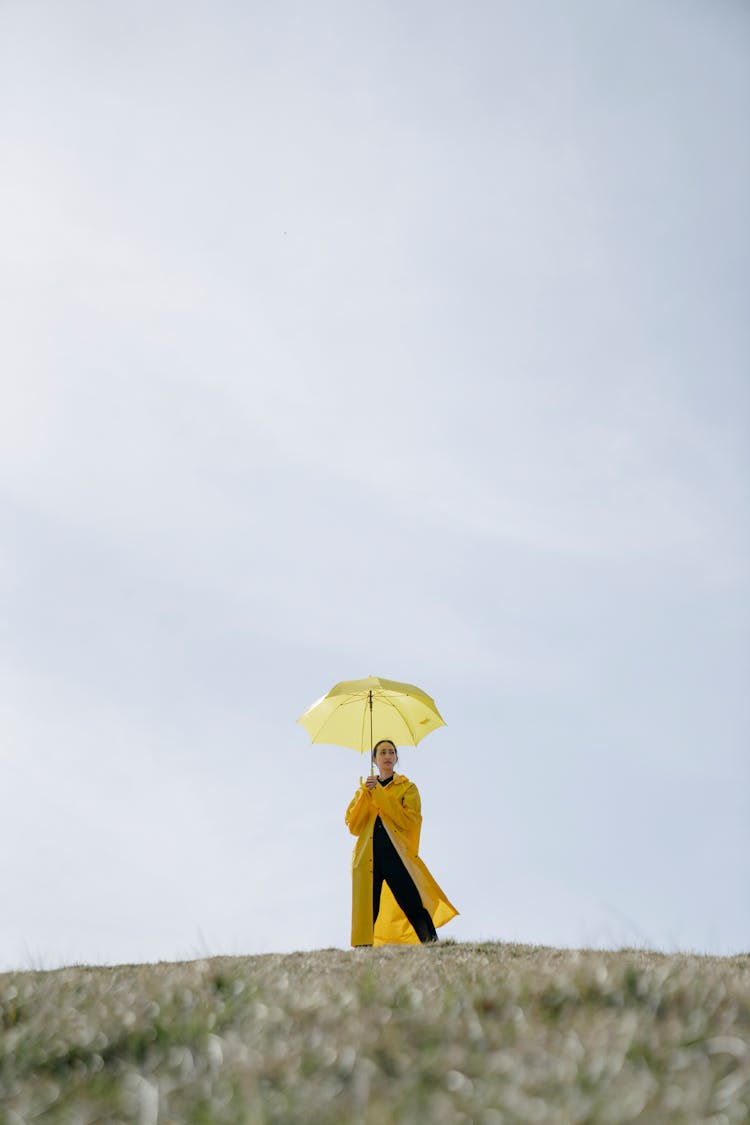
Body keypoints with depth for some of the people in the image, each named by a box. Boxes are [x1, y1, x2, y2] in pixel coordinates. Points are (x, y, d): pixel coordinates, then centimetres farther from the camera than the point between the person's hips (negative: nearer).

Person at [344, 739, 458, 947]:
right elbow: (352, 825, 8)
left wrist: (380, 794, -7)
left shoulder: (408, 788, 15)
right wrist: (365, 793, -4)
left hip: (396, 854, -2)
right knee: (366, 912, -7)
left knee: (415, 909, -15)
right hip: (367, 857, 2)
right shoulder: (364, 790, 23)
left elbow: (408, 820, -5)